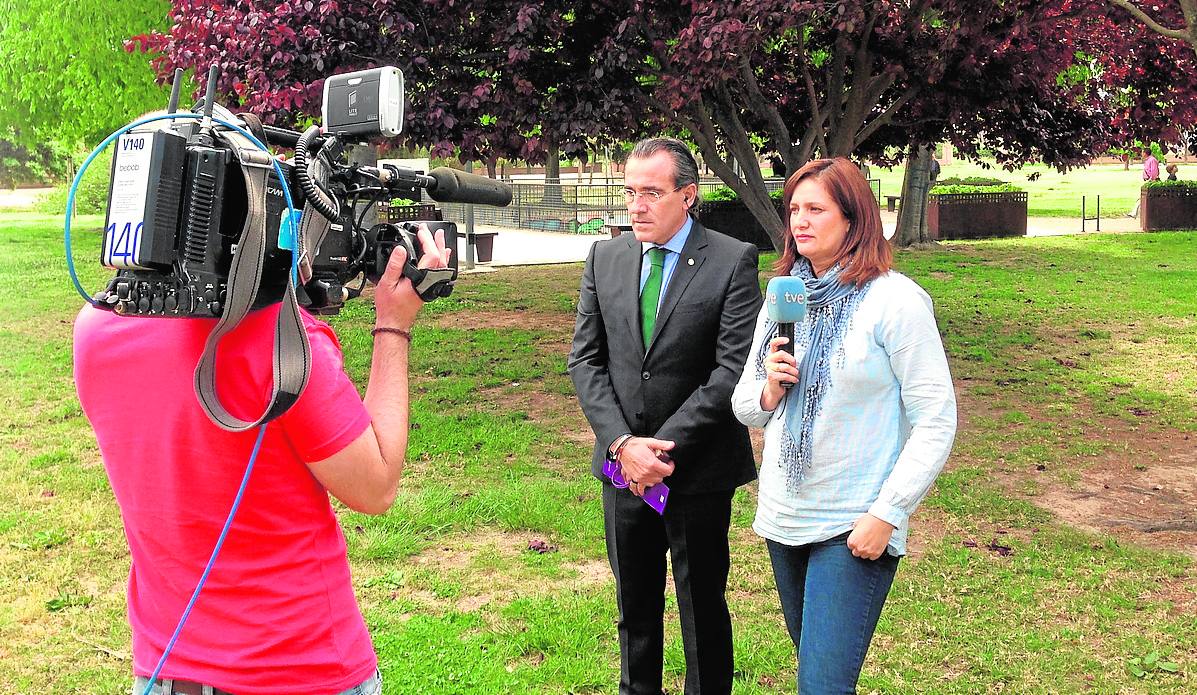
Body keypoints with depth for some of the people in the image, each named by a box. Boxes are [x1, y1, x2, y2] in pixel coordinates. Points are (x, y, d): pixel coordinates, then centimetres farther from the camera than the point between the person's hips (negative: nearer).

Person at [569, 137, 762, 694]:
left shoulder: (732, 261, -10)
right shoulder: (605, 257, 4)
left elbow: (734, 370, -15)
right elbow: (585, 359, 2)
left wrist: (664, 447, -17)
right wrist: (622, 443, -11)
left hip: (698, 468, -4)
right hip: (622, 465, 4)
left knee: (703, 608, 11)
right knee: (634, 605, 18)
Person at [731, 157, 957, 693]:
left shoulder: (895, 301, -12)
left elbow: (936, 422, -13)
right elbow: (743, 405, 12)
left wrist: (886, 515, -17)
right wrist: (769, 390, -11)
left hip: (854, 528, -6)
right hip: (783, 515, 7)